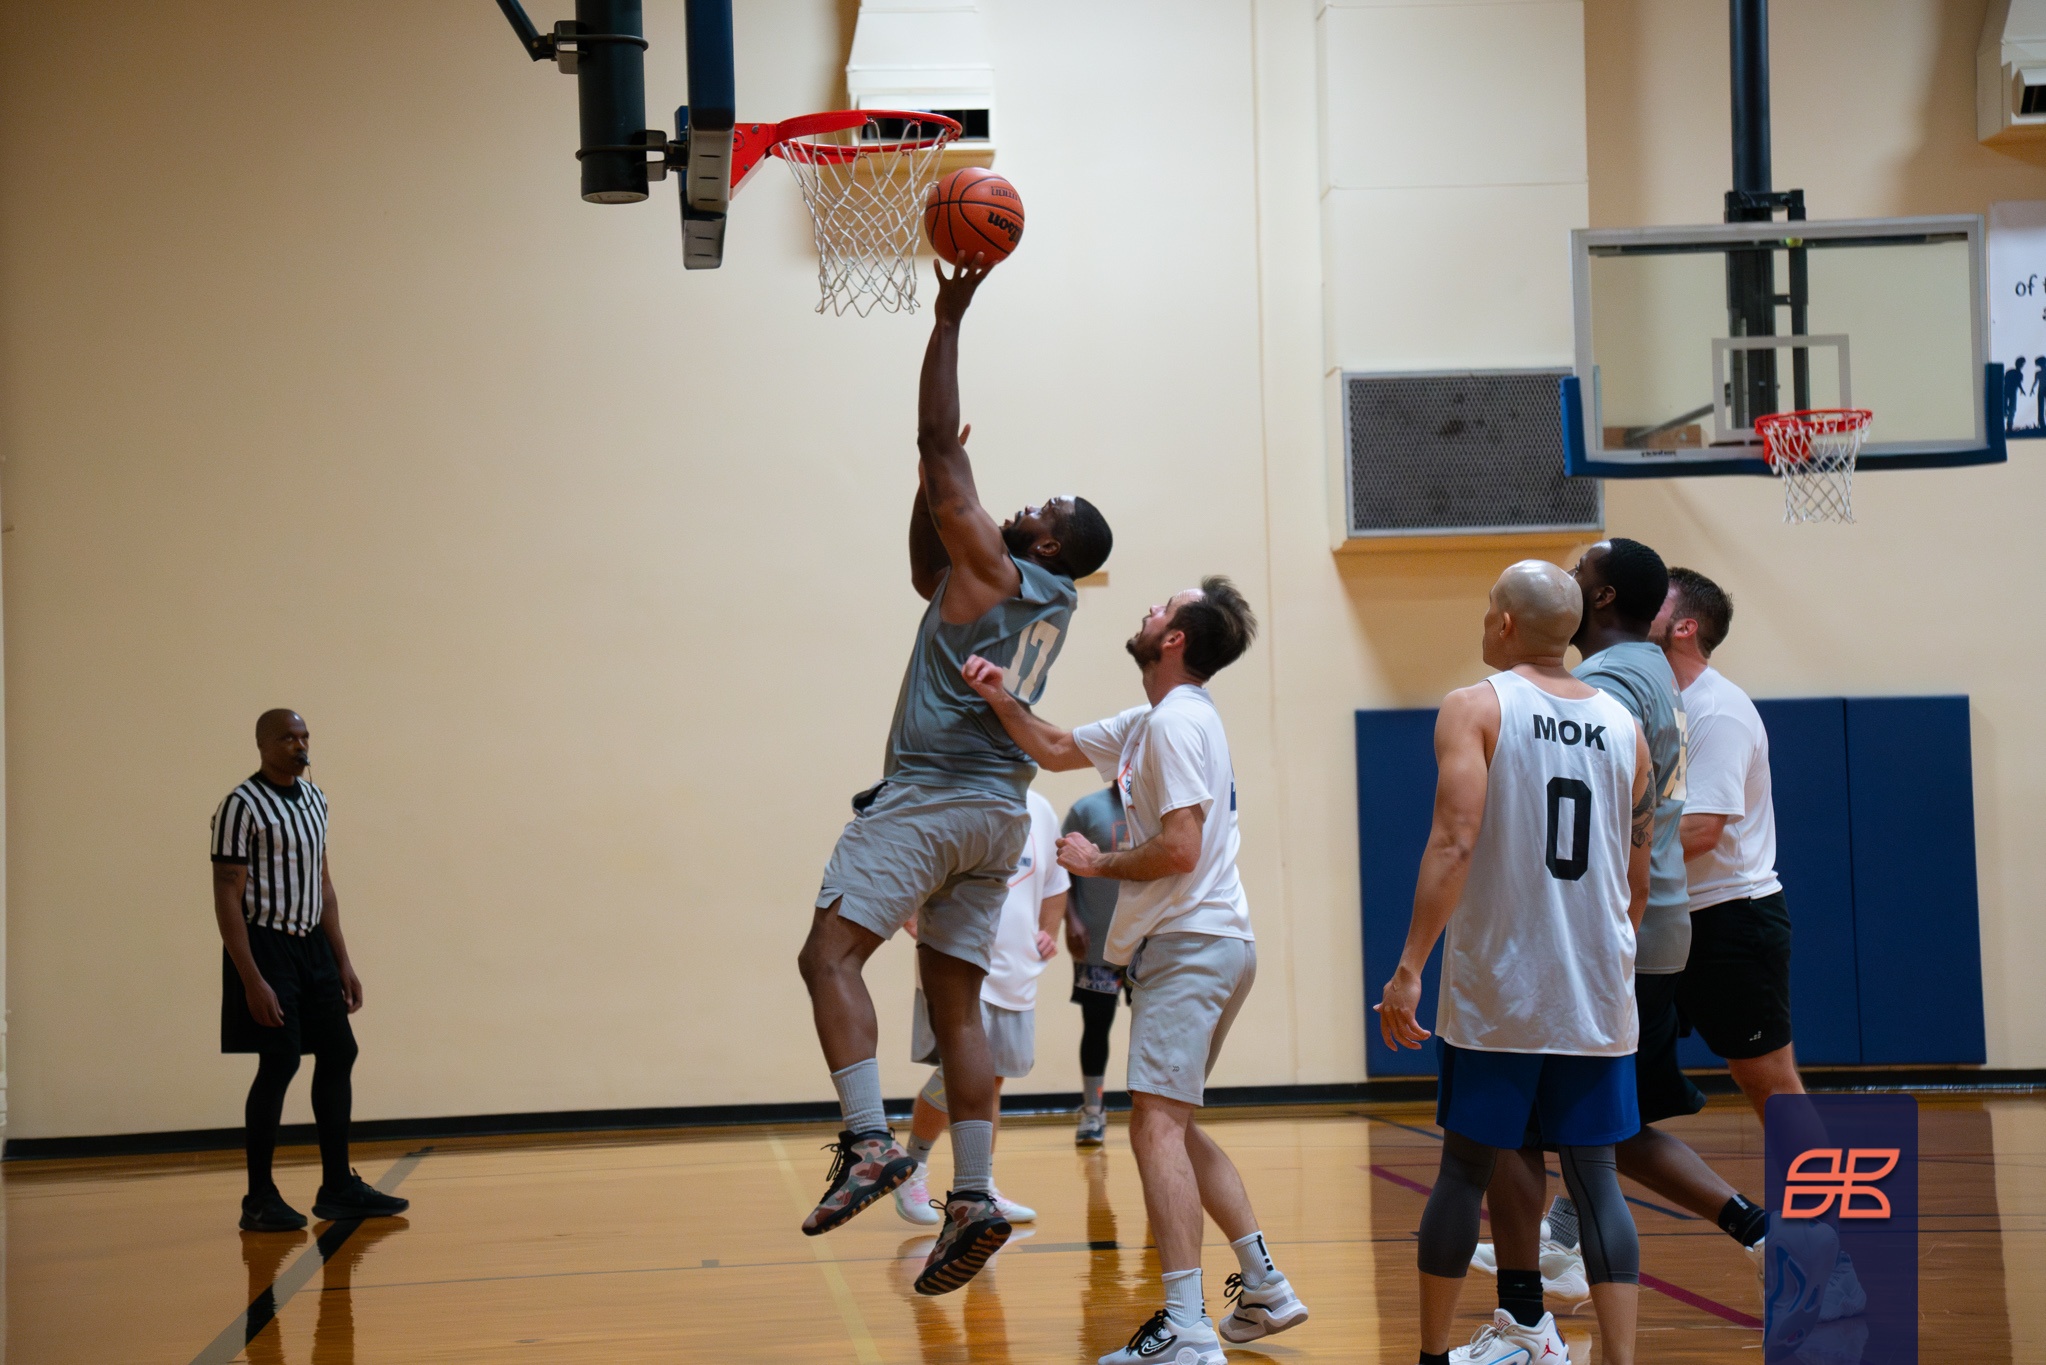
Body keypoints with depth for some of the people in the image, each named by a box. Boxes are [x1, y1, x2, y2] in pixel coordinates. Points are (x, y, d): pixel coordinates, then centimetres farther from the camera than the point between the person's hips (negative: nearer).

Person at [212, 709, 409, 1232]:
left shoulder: (314, 798, 12)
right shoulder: (242, 806, -12)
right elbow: (227, 899, -15)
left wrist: (343, 962, 14)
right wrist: (252, 980, -21)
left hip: (313, 944, 8)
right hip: (266, 945, -8)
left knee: (339, 1053, 7)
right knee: (278, 1065, -8)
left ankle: (338, 1188, 16)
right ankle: (259, 1199, 3)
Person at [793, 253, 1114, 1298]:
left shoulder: (995, 569, -6)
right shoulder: (1048, 604, 18)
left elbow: (940, 447, -7)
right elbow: (926, 574, 32)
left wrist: (948, 322, -4)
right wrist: (930, 481, 23)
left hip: (931, 796, -9)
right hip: (998, 811, 9)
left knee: (830, 953, -10)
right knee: (956, 1004, 7)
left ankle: (869, 1141, -22)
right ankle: (973, 1196, 1)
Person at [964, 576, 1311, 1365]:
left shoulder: (1176, 721, -14)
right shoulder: (1149, 722, 17)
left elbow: (1179, 850, -22)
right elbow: (1056, 751, 28)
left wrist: (1100, 865, -7)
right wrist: (1001, 702, 12)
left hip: (1191, 946, -11)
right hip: (1199, 945, 11)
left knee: (1157, 1123, -16)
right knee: (1174, 1127, 17)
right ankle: (1264, 1290, 22)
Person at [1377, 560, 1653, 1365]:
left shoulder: (1475, 708, -5)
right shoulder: (1622, 724, 9)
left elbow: (1455, 842, -17)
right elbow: (1637, 880, 13)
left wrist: (1410, 968, -16)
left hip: (1496, 990, -3)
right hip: (1597, 996, 3)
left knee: (1466, 1170, 8)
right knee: (1593, 1177, 6)